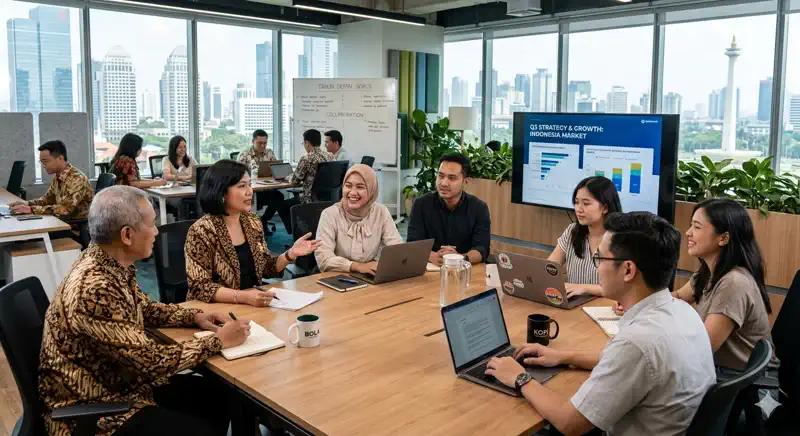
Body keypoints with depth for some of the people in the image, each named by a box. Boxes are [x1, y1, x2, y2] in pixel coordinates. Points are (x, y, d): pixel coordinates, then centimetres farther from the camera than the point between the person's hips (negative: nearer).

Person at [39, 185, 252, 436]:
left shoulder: (112, 264, -3)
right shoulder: (94, 289, -32)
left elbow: (143, 308, 16)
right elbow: (152, 361, -28)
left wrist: (194, 317, 2)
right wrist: (219, 341, -19)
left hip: (123, 383, 9)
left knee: (220, 396, 11)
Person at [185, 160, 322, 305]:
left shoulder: (253, 222, 4)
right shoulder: (201, 231, -13)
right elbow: (200, 287, -15)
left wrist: (291, 254, -5)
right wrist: (242, 296, -28)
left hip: (252, 305, 6)